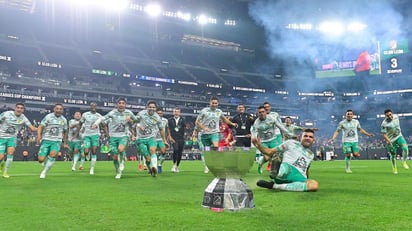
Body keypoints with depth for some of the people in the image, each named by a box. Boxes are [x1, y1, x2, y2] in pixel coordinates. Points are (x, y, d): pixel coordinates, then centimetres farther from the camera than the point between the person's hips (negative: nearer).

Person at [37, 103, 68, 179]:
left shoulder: (64, 120, 11)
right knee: (41, 159, -12)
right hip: (46, 140, -2)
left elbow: (65, 132, 24)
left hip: (57, 141, 2)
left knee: (53, 154, -28)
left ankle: (44, 172, -10)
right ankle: (45, 159, 28)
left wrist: (65, 143, 28)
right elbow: (40, 127, -6)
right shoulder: (48, 117, -1)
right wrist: (39, 136, -24)